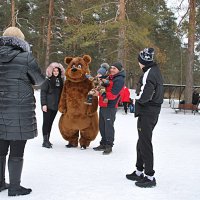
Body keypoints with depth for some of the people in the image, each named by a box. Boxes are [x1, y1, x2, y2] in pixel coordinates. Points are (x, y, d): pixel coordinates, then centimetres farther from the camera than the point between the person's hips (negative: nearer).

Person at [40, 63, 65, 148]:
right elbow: (43, 92, -8)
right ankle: (45, 141, 0)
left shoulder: (60, 81, 10)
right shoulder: (48, 80, -6)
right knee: (46, 122, -3)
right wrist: (44, 104, -14)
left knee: (50, 122, 10)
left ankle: (47, 140, 18)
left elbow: (61, 93, 15)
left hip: (55, 106, 5)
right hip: (48, 105, -5)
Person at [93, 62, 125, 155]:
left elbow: (112, 95, -18)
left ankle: (109, 146, 4)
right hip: (103, 106, 9)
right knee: (102, 126, 14)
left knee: (109, 126, -5)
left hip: (110, 107, -9)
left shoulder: (119, 80, -10)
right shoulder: (109, 78, 18)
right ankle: (103, 144, 25)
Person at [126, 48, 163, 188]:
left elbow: (144, 95, -25)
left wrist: (137, 98, -5)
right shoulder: (156, 71, 14)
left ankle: (150, 177, 5)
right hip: (154, 111, 10)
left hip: (147, 113, -10)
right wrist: (140, 97, 5)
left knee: (145, 144, -2)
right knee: (142, 142, 18)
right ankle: (139, 172, 29)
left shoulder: (149, 73, -18)